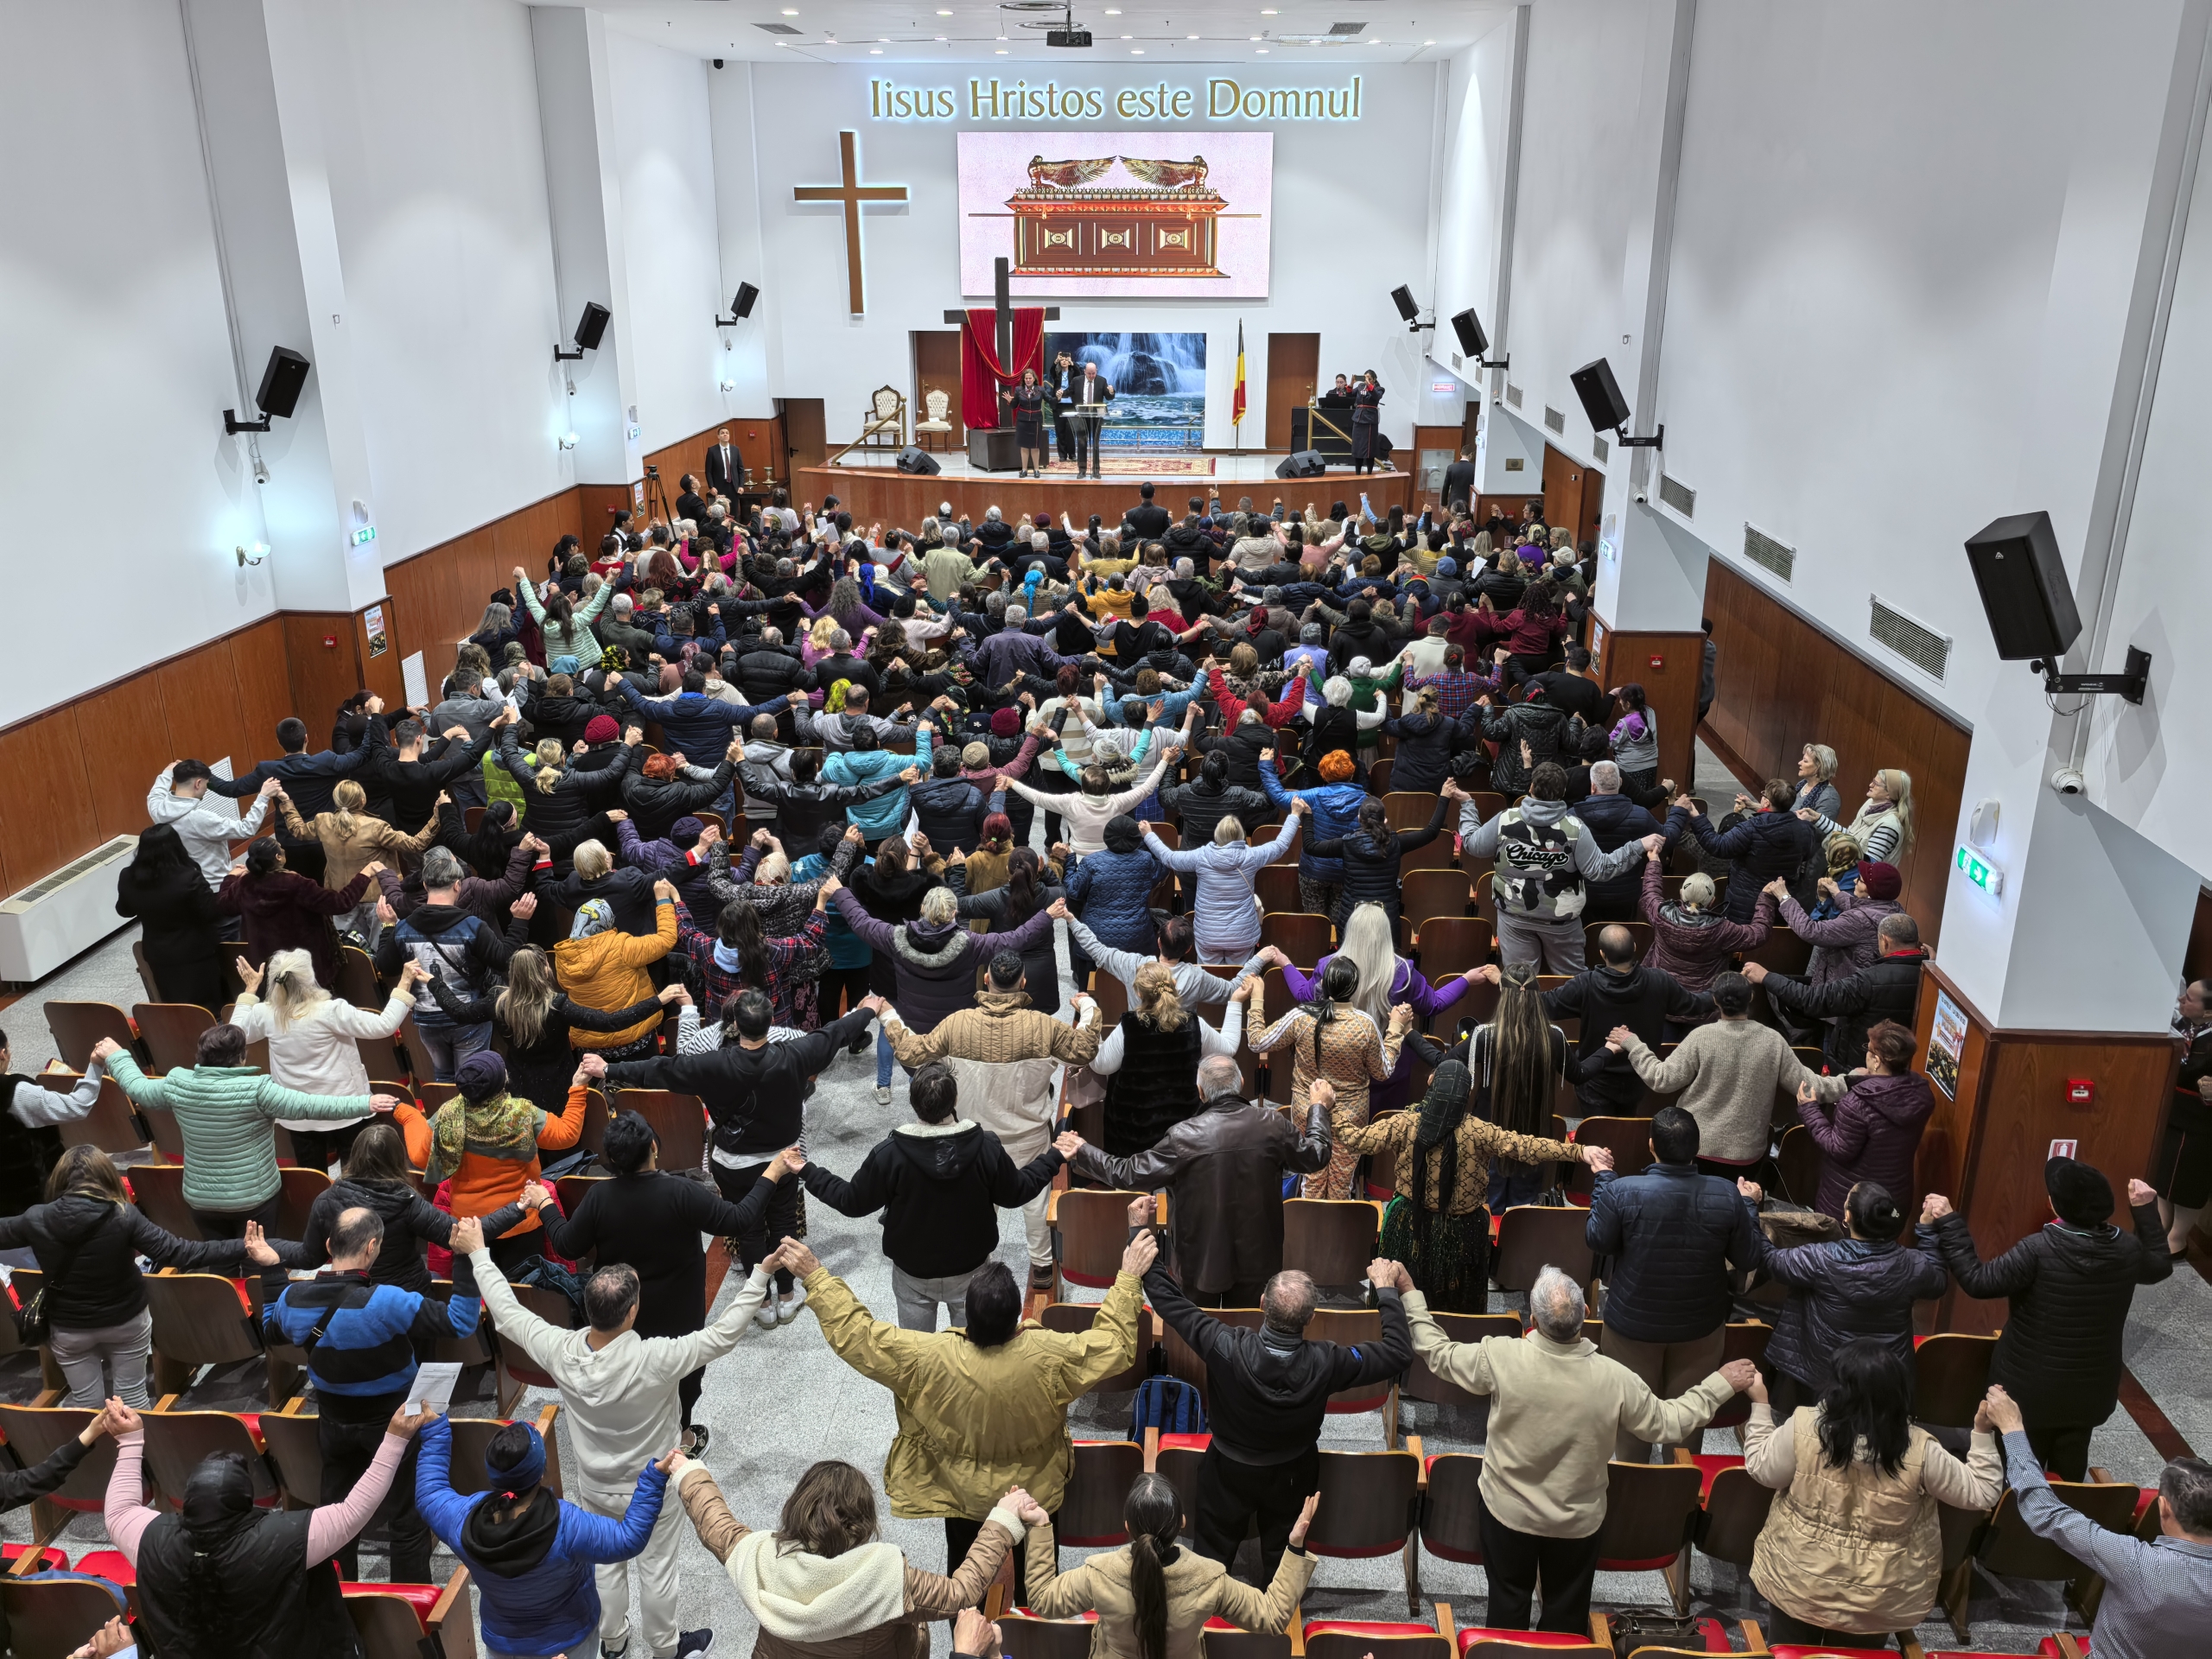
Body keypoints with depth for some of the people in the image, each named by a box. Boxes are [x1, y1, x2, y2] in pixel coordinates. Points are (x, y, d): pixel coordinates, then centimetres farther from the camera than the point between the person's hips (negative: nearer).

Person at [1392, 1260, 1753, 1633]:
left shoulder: (1501, 1358, -29)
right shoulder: (1615, 1379, -27)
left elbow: (1435, 1352, -14)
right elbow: (1670, 1423, -12)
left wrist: (1410, 1294, -2)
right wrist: (1721, 1385, 1)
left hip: (1508, 1509, 0)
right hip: (1578, 1519, 0)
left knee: (1507, 1609, 23)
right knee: (1566, 1615, 24)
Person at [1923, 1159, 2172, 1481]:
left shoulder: (2039, 1250, -29)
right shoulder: (2126, 1249, -11)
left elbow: (1978, 1281, -25)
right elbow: (2160, 1267, 13)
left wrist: (1948, 1223, -23)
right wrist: (2147, 1210, 20)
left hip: (2030, 1390, -5)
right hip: (2090, 1390, 5)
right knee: (2069, 1472, 23)